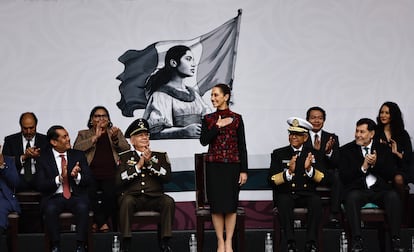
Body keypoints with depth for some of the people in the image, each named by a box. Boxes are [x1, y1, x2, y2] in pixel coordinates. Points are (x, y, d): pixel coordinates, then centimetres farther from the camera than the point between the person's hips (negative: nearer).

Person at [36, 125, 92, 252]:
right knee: (50, 209, -34)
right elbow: (41, 185, -4)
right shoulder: (43, 159, 5)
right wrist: (59, 178, -20)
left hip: (76, 196, 1)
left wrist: (77, 176, -17)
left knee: (83, 207, -32)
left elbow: (88, 180, 5)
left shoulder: (79, 155, 11)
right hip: (54, 197, -1)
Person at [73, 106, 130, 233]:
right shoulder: (83, 134, 20)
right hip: (91, 174, 0)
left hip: (110, 175, 0)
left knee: (110, 194, -30)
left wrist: (115, 138, -10)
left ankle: (97, 223, -9)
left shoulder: (116, 132, 24)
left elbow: (126, 148, 9)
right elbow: (76, 148, 0)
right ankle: (102, 223, -15)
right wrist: (95, 137, -6)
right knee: (90, 193, -31)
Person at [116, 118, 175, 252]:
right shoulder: (124, 157, 14)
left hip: (154, 199, 1)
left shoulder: (160, 156, 18)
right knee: (126, 200, -35)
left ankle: (165, 241, -24)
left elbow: (167, 177, 1)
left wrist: (150, 162, -7)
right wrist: (138, 165, -6)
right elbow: (119, 181, -1)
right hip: (133, 197, -1)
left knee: (169, 201, -30)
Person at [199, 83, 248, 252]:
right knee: (216, 204, 1)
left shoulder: (236, 118, 1)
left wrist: (244, 170, -2)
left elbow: (242, 146, 1)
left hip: (232, 166, -1)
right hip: (214, 166, 1)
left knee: (231, 205, 0)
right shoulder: (208, 119, 5)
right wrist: (218, 126, -13)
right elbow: (203, 141, -7)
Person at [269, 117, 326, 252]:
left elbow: (321, 179, 2)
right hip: (286, 194, -1)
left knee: (316, 200, -32)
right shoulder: (278, 154, 8)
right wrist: (289, 171, -20)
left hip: (307, 194, 1)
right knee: (284, 201, -35)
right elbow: (273, 180, -3)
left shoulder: (313, 154, 13)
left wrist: (309, 169, -17)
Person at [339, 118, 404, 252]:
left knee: (393, 196, -30)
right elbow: (344, 176, 0)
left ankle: (396, 240, -29)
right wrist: (363, 167, -12)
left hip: (380, 190, 1)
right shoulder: (346, 150, 11)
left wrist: (376, 164, -10)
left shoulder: (383, 149, 15)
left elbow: (391, 175, 5)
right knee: (352, 197, -35)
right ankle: (357, 240, -37)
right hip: (357, 189, -1)